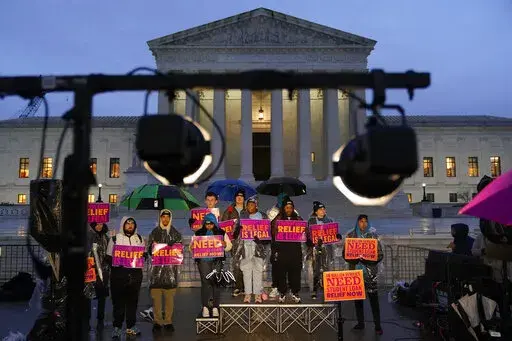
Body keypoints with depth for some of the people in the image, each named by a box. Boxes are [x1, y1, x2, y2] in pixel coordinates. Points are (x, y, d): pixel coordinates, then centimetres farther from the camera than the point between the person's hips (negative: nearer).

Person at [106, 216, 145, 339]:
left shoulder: (139, 238, 12)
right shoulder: (115, 239, 4)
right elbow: (109, 257, 3)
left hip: (135, 274, 2)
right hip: (118, 274, -2)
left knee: (133, 300, 6)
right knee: (118, 301, 1)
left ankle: (131, 326, 17)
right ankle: (117, 327, 11)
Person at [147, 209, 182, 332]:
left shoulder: (175, 233, 9)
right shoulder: (154, 232, 9)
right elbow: (149, 249, 8)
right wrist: (153, 246, -14)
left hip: (170, 268, 0)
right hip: (157, 267, 0)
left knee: (170, 297, 2)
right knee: (156, 296, -1)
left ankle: (168, 321, 10)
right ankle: (157, 321, 9)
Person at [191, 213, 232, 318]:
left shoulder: (221, 233, 7)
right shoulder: (199, 233, 9)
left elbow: (229, 246, 9)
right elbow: (192, 246, 14)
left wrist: (225, 245, -13)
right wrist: (192, 247, -9)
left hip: (217, 261, 0)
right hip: (203, 261, 0)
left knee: (216, 283, 0)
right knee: (205, 283, -5)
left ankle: (215, 308, 9)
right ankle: (205, 307, 5)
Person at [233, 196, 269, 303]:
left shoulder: (262, 216, 8)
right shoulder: (243, 215, 13)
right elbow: (238, 228, 10)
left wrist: (263, 240, -12)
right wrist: (235, 235, -10)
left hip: (258, 245, -1)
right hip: (245, 245, 2)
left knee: (258, 270, -3)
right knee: (246, 270, 2)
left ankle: (258, 294, 3)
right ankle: (247, 294, 8)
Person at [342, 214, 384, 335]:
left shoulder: (373, 235, 1)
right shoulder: (351, 235, 4)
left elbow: (380, 254, 0)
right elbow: (345, 253, 4)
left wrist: (368, 259, -17)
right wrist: (355, 259, -14)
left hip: (370, 270, -2)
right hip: (355, 270, 2)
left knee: (373, 298, -3)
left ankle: (377, 325, 6)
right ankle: (360, 322, 21)